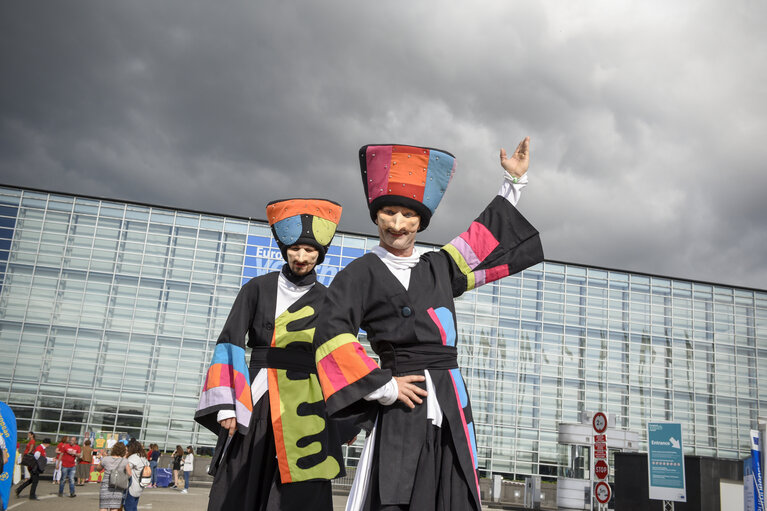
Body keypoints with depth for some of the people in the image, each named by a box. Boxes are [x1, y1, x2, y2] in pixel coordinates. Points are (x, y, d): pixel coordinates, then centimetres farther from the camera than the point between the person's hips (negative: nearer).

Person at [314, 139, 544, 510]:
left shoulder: (438, 267, 15)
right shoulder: (360, 274, 0)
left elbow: (489, 239, 27)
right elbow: (331, 338, -8)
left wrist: (514, 181, 31)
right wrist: (382, 388, -9)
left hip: (450, 403, 5)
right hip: (401, 410, -5)